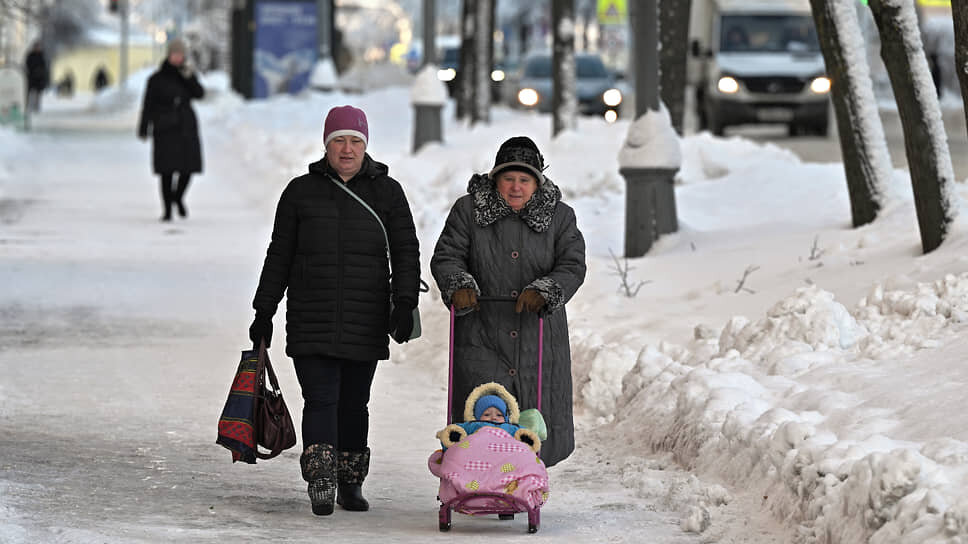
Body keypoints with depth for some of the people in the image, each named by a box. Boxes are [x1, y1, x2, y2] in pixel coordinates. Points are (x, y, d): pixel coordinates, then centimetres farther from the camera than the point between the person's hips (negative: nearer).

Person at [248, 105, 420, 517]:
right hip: (311, 320, -1)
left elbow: (405, 251, 4)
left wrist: (404, 304, -10)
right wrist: (264, 312, 8)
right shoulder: (301, 191, 7)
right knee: (321, 399, -11)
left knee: (354, 403, 7)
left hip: (365, 322, 1)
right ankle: (321, 485, -17)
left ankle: (351, 483, 19)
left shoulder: (387, 192, 7)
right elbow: (279, 255, 10)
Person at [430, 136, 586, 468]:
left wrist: (543, 291, -22)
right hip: (482, 337, -1)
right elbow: (446, 256, 1)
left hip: (539, 340, 2)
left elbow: (573, 266, -3)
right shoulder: (469, 210, 4)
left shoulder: (559, 216, 6)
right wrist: (459, 285, -21)